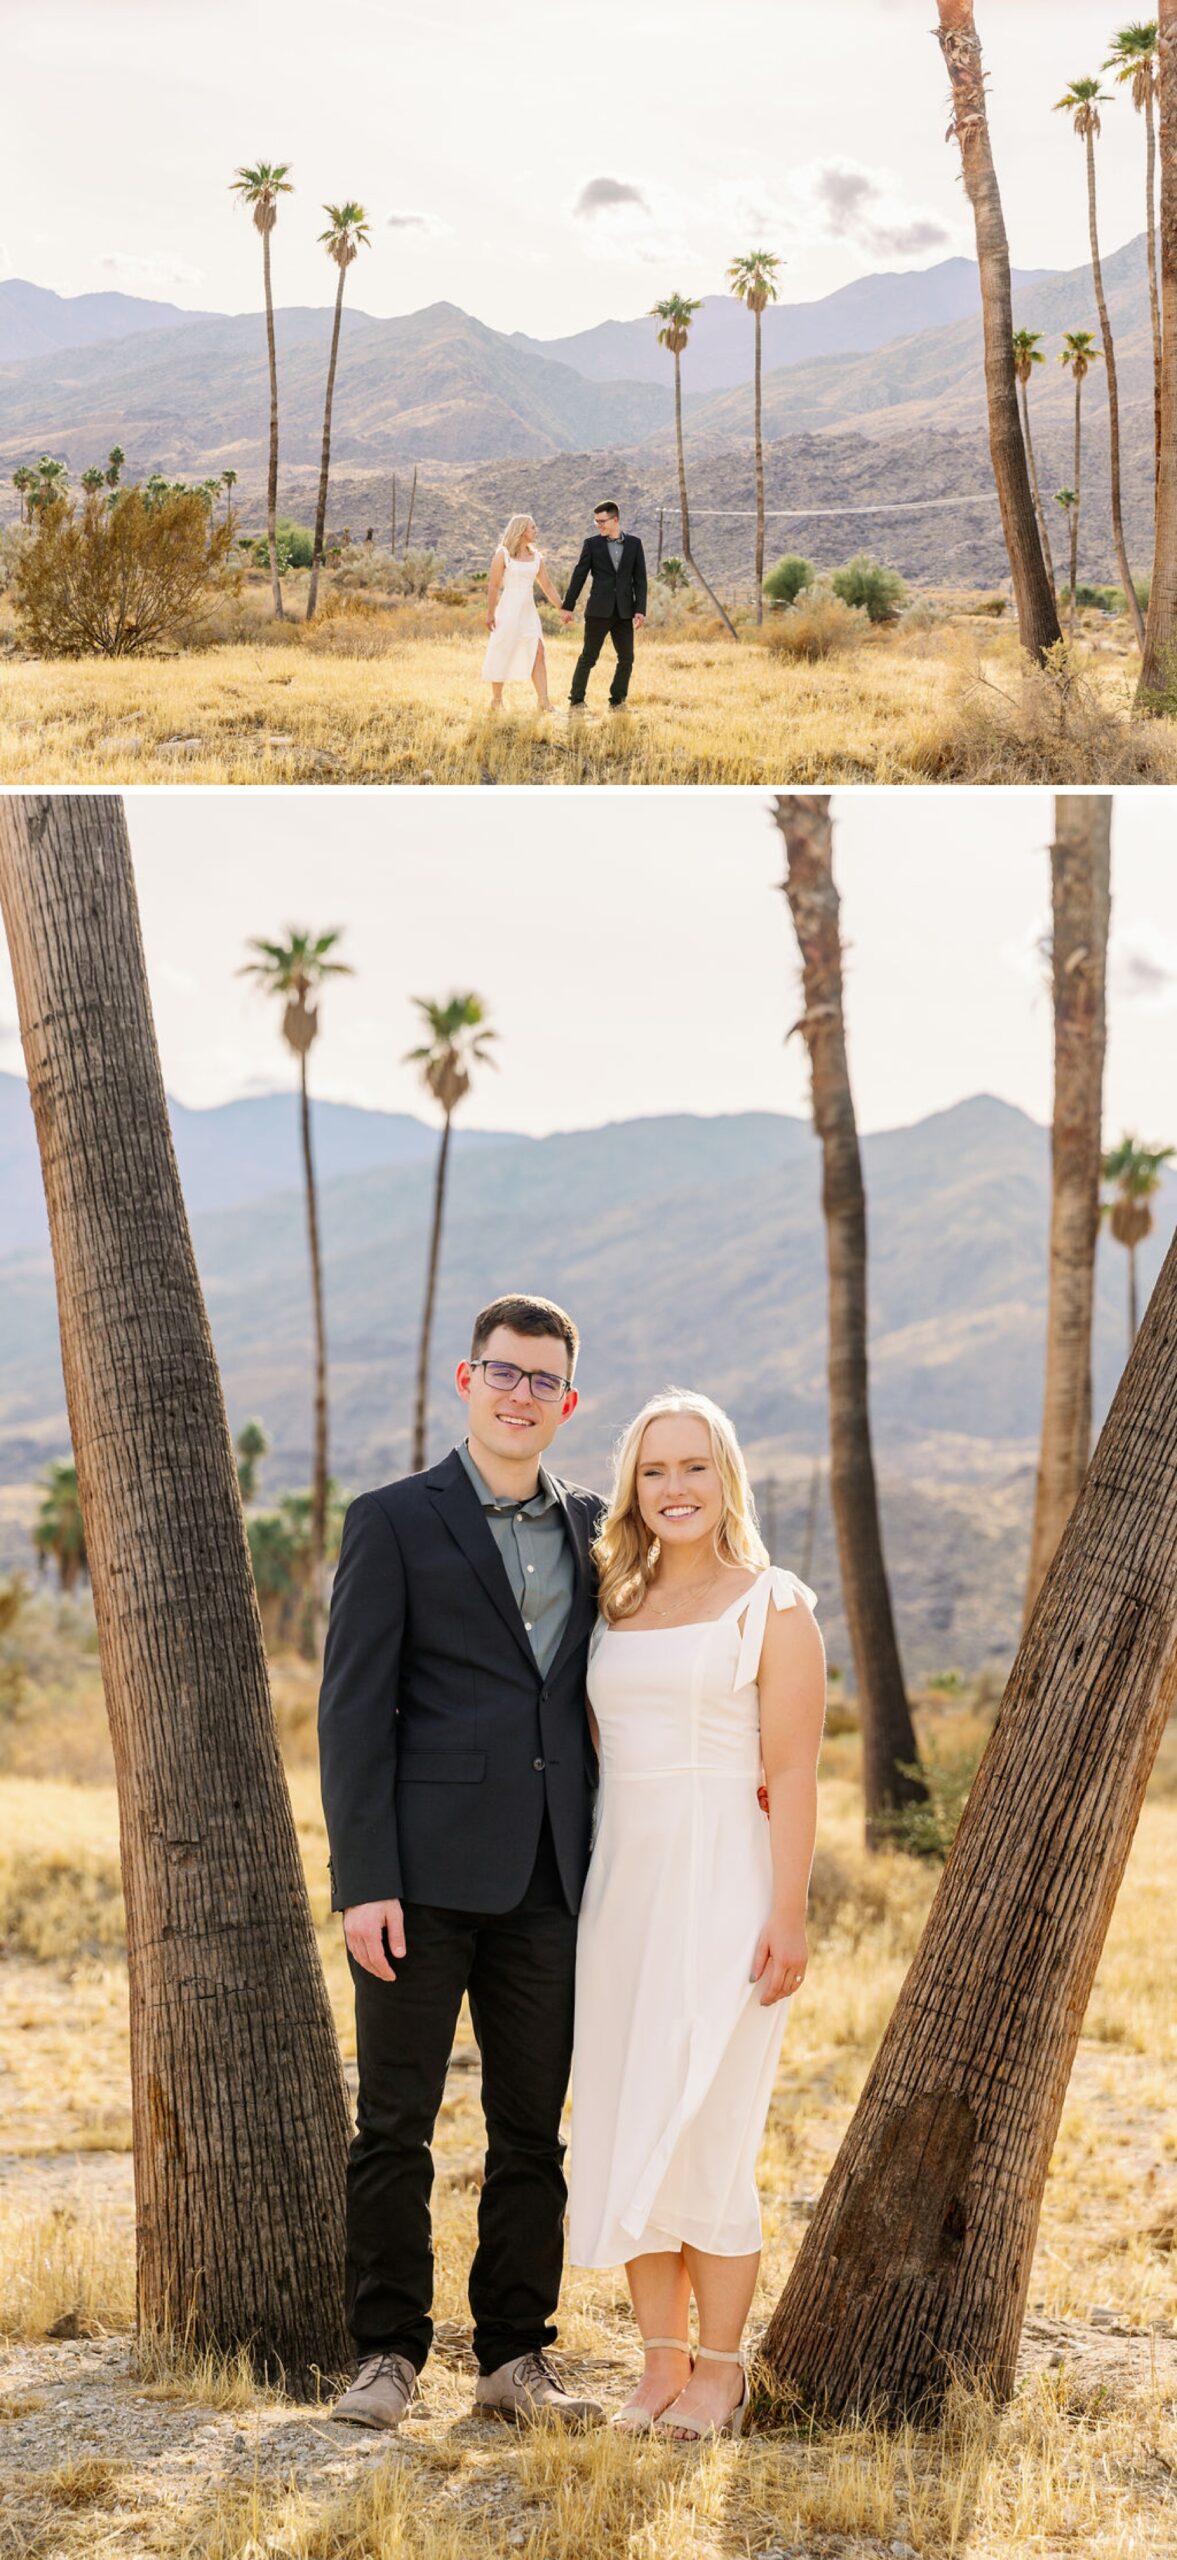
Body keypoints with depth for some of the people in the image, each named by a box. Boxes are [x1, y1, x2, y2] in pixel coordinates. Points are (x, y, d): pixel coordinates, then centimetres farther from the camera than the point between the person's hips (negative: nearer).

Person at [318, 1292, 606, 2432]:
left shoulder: (591, 1529, 14)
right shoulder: (394, 1522, 0)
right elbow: (353, 1710, -5)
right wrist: (364, 1881, -12)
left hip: (548, 1883, 4)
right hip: (427, 1874, -4)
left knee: (532, 2132, 9)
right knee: (394, 2125, 1)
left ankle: (515, 2356, 17)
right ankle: (387, 2352, 12)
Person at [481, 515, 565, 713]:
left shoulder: (536, 557, 11)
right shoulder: (503, 555, -3)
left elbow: (547, 586, 14)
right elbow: (494, 586, -6)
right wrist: (490, 613, -10)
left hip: (529, 611, 5)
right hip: (509, 609, -5)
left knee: (538, 654, -7)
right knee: (502, 656, 2)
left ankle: (543, 701, -10)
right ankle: (496, 700, 14)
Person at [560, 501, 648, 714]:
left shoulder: (634, 544, 6)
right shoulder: (592, 544, 2)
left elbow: (639, 579, 6)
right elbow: (579, 576, 4)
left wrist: (640, 610, -2)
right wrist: (568, 606, 3)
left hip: (624, 612, 2)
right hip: (598, 609, -2)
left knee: (626, 658, 3)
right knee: (588, 656, -2)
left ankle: (617, 702, 13)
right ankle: (576, 702, 2)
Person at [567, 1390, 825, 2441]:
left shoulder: (773, 1607, -2)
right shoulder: (615, 1610, 14)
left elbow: (792, 1773, -8)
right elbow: (595, 1761, 15)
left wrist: (788, 1918, -14)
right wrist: (570, 1903, 9)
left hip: (721, 1892, -5)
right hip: (620, 1891, 6)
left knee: (705, 2135, -5)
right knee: (626, 2135, 5)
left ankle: (719, 2374, 4)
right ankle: (661, 2365, 13)